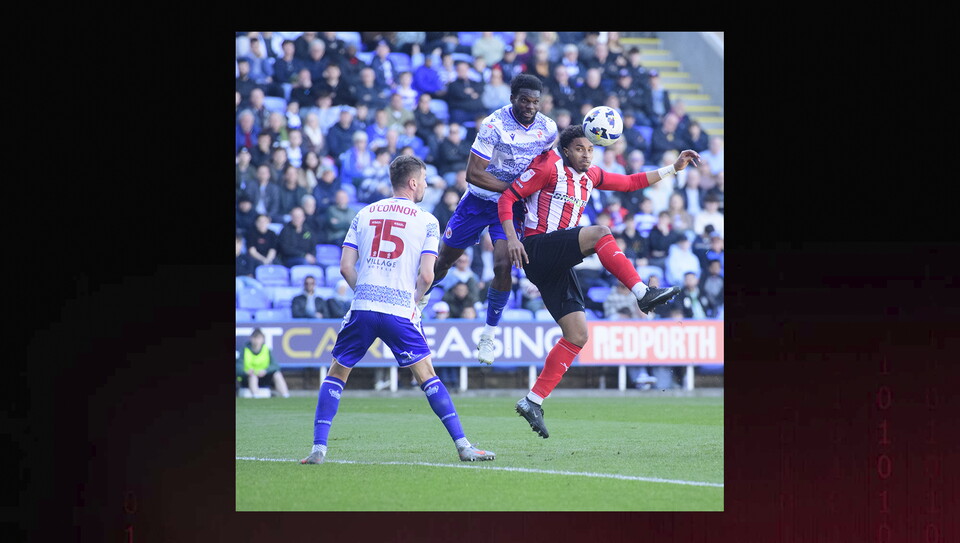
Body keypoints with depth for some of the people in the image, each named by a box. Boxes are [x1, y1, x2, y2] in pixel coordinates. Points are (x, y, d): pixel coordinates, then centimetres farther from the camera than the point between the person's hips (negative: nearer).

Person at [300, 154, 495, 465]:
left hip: (362, 309, 2)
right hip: (401, 309, -2)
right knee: (427, 376, 6)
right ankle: (463, 446, 2)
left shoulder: (364, 214, 13)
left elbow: (346, 266, 7)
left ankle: (319, 448, 2)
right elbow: (426, 275, -5)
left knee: (336, 373, 12)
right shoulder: (426, 221, 4)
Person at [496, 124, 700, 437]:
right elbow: (507, 197, -4)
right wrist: (511, 237, -17)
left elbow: (630, 183, 27)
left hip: (558, 266, 8)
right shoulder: (549, 167, -3)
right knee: (600, 233, -29)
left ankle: (533, 402, 2)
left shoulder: (589, 177, 18)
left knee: (577, 336, 0)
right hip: (536, 249, -8)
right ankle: (643, 293, -37)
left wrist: (674, 168, 23)